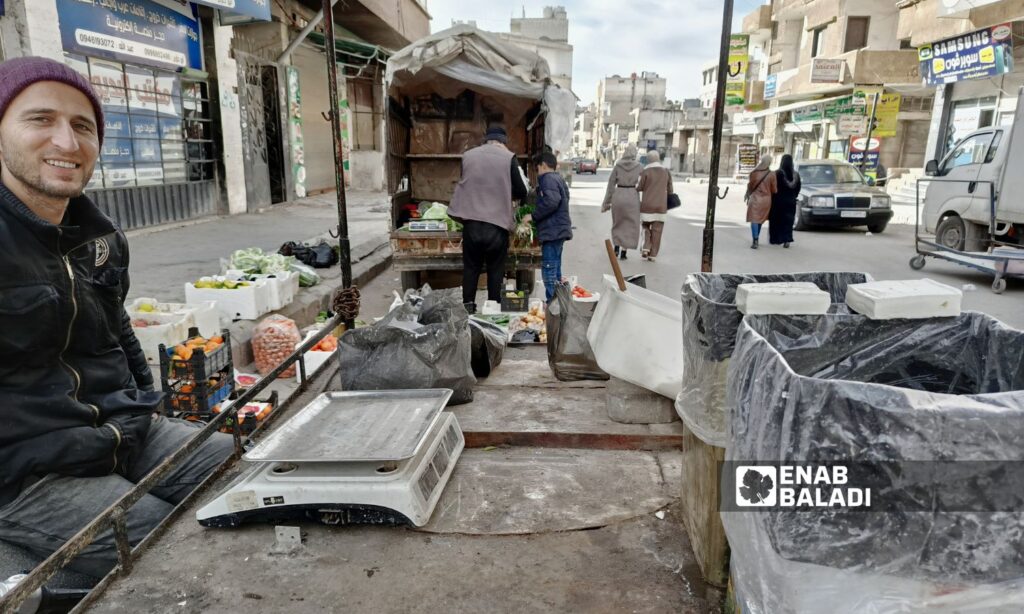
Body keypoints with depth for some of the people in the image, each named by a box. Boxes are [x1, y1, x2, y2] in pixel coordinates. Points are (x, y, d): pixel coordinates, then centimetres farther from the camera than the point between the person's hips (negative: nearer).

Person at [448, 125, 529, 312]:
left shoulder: (468, 156, 7)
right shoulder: (508, 158, -2)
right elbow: (522, 192, 0)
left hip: (471, 222, 2)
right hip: (497, 223, -2)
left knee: (470, 267, 14)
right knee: (495, 269, 10)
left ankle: (468, 306, 18)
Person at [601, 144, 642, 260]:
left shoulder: (617, 166, -1)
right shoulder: (639, 167, -2)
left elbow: (611, 184, 0)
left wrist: (607, 201, 4)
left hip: (618, 195, 1)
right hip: (632, 196, -1)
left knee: (618, 222, 20)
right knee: (630, 224, 8)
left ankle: (616, 247, 15)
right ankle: (623, 251, 4)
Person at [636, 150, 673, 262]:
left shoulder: (646, 171, -7)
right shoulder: (666, 172, 4)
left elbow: (640, 188, -4)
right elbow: (669, 190, 9)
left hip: (647, 205, -2)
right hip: (661, 206, 2)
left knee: (646, 227, 16)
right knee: (656, 230, 5)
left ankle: (646, 248, -1)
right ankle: (652, 255, 5)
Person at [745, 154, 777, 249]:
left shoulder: (754, 172, -6)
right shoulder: (771, 174, -6)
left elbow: (750, 186, 4)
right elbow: (774, 190, 0)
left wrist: (748, 195, 21)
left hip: (755, 198, -2)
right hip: (766, 199, 2)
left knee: (754, 220, -4)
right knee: (760, 219, 18)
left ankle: (755, 241, -18)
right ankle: (756, 239, 30)